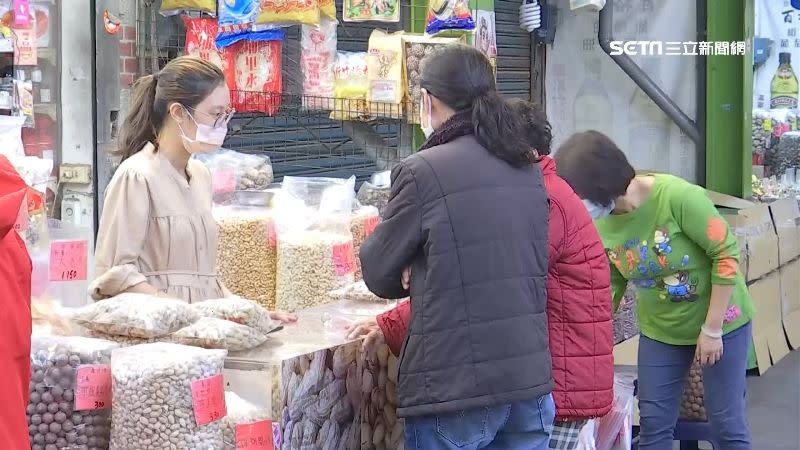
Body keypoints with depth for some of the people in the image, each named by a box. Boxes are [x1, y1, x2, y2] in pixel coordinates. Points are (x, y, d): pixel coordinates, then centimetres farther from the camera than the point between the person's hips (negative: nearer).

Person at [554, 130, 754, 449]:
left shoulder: (677, 197, -30)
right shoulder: (600, 228, -13)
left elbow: (726, 255, -22)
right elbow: (609, 289, 1)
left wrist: (712, 329, -19)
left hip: (721, 322, -5)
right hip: (660, 329, 5)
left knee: (726, 423, 4)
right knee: (653, 423, 7)